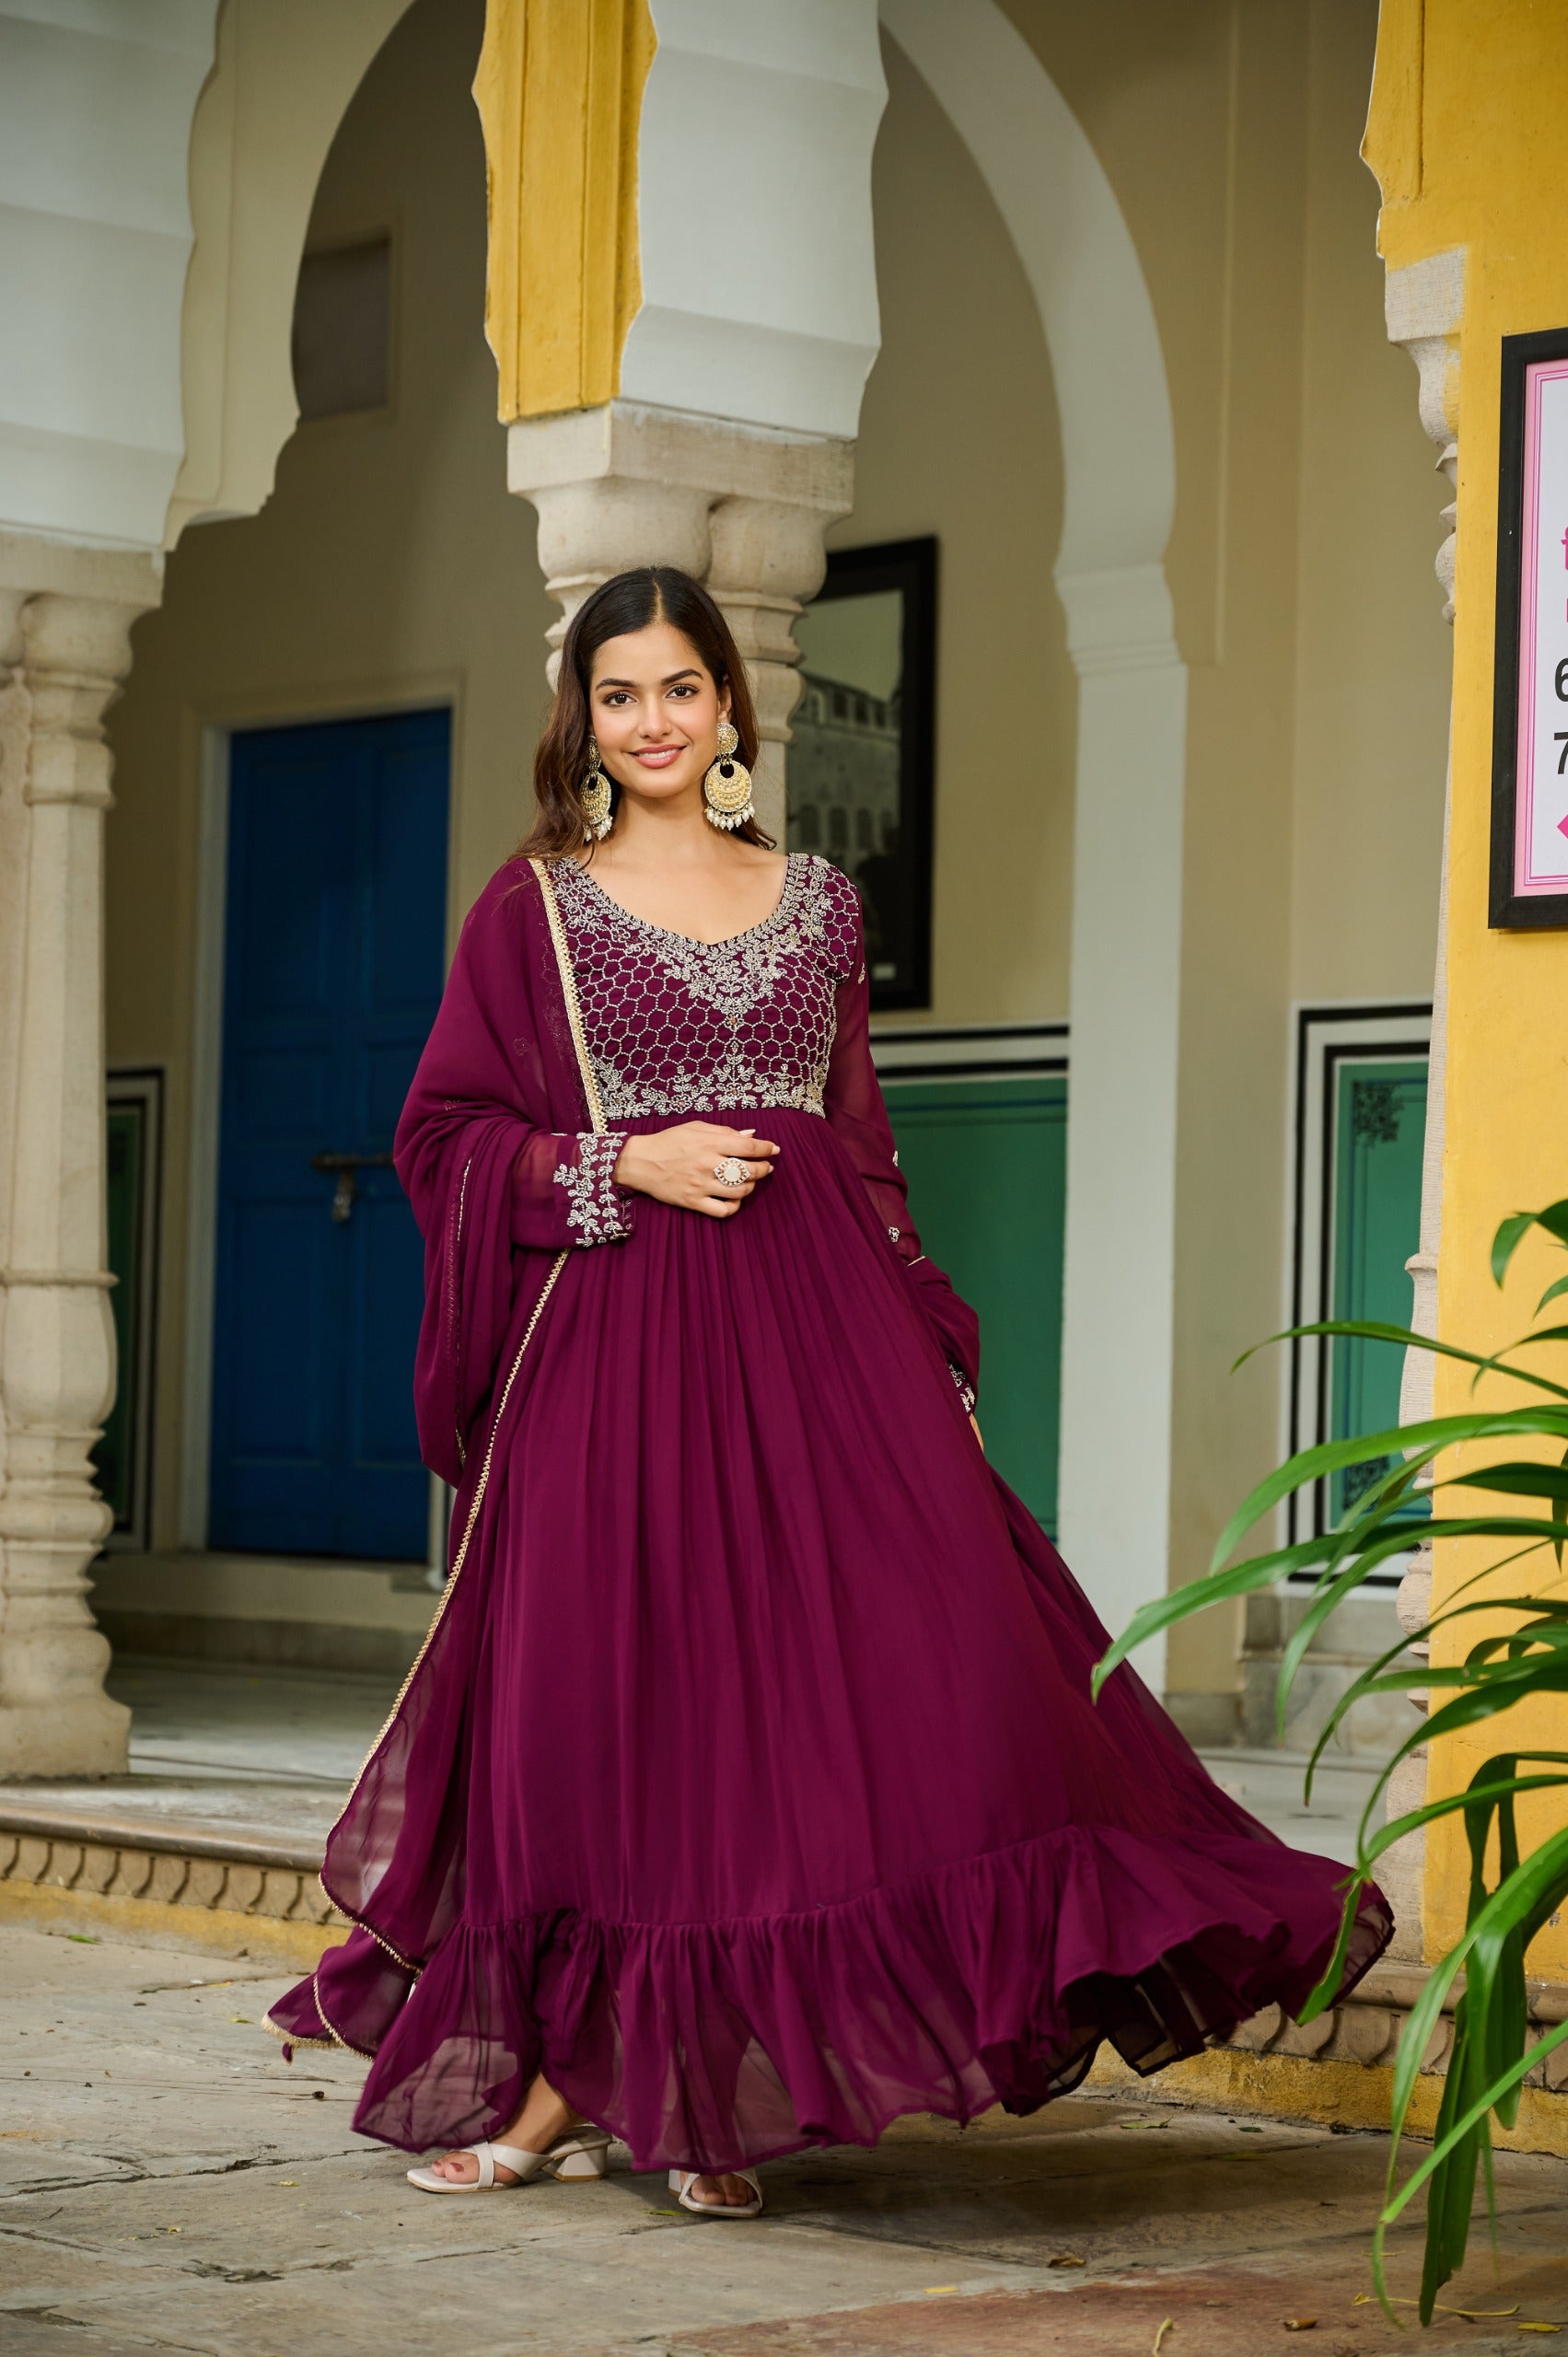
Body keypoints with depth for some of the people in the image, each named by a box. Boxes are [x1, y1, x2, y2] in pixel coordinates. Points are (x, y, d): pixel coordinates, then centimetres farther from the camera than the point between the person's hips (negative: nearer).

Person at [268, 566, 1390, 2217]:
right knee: (604, 1678, -3)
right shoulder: (532, 906, 6)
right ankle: (572, 2079, 12)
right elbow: (442, 1133, 2)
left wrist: (927, 1346, 7)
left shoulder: (816, 903, 14)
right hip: (616, 1329, -3)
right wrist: (623, 1166, -12)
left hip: (813, 1327, 3)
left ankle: (702, 2091, 1)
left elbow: (862, 1145, 15)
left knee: (852, 1661, -8)